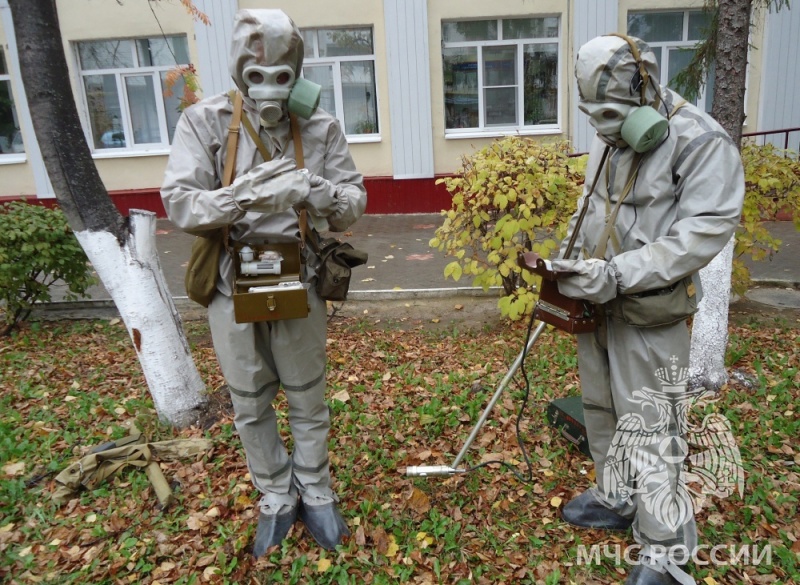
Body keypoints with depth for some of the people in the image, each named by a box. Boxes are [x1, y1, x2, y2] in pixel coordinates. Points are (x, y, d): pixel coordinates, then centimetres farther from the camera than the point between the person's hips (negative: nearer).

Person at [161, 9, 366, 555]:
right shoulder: (205, 121, -7)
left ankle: (315, 492, 37)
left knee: (308, 397, 14)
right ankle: (276, 497, 38)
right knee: (251, 404, 14)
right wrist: (245, 194, -31)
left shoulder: (321, 126, -4)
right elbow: (179, 203, -14)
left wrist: (318, 192, -27)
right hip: (233, 284, 0)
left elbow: (355, 201, -4)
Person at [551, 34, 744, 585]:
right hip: (597, 306, 8)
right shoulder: (608, 139, 9)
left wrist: (618, 274, -28)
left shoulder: (703, 141, -14)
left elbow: (705, 231, -22)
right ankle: (617, 499, 40)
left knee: (649, 429, -3)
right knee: (602, 408, 19)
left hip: (651, 315, -8)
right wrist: (570, 261, 7)